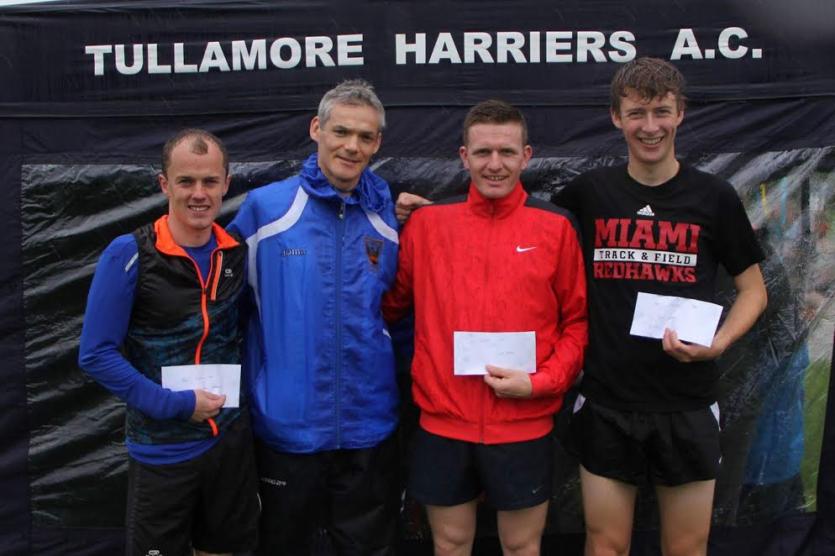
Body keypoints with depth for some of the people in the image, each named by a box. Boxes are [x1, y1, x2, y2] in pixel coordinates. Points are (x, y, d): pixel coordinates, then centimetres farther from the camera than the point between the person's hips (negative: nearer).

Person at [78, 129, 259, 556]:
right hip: (162, 451, -4)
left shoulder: (237, 252, -1)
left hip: (232, 439, 4)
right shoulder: (129, 255, -14)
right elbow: (96, 354, -14)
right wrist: (176, 405, -17)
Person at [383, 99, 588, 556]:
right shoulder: (427, 222, 1)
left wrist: (542, 381, -10)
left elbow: (576, 321, 1)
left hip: (524, 425, -1)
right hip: (442, 421, 1)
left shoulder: (556, 226, -2)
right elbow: (392, 305, 11)